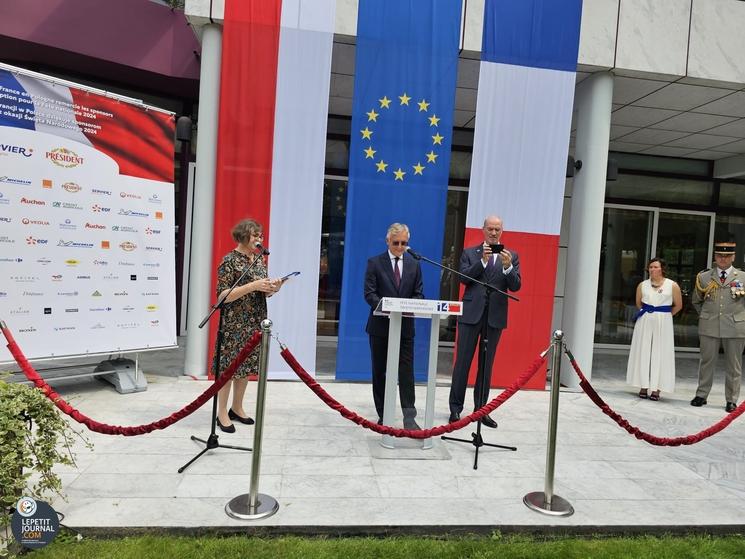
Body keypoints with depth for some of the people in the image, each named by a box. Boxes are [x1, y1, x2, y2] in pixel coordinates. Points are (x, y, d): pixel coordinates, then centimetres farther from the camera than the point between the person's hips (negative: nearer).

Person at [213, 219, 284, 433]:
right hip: (233, 324, -7)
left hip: (255, 323, 7)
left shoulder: (259, 259, 10)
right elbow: (222, 296, -16)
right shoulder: (230, 261, -11)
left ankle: (237, 408, 27)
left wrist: (272, 288, -6)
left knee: (246, 366, 13)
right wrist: (253, 286, -23)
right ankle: (222, 413, 13)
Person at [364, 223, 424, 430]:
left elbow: (419, 294, 7)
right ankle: (383, 416, 18)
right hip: (381, 325, -1)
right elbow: (369, 293, -6)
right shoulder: (375, 263, 1)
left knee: (406, 371, -5)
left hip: (405, 325, 1)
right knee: (379, 372, 7)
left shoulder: (414, 265, 9)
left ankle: (409, 417, -3)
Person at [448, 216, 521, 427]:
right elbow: (464, 278, -7)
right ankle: (456, 408, 10)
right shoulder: (470, 253, 6)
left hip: (495, 316, 2)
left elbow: (516, 286, 0)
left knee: (486, 364, 9)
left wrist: (508, 266, -17)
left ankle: (481, 409, 18)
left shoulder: (511, 256, 9)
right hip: (471, 313, -1)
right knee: (462, 361, 1)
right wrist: (483, 260, -17)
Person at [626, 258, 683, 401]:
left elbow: (678, 305, 8)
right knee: (643, 352, 4)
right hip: (644, 322, 2)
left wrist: (664, 315, 8)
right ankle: (644, 386, 12)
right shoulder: (642, 285, 4)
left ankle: (656, 389, 4)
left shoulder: (672, 285, -1)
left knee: (660, 354, 1)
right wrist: (647, 313, 14)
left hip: (663, 323, -2)